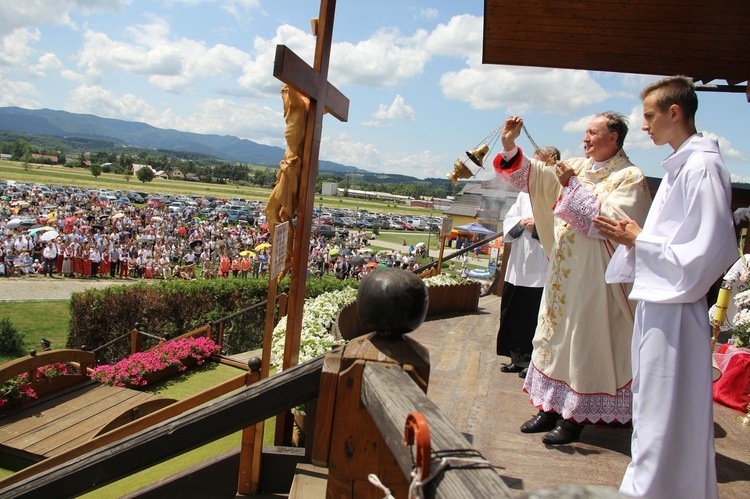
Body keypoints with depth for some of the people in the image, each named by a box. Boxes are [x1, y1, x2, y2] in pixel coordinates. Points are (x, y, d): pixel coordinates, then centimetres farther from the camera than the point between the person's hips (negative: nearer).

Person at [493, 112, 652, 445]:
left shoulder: (630, 177, -8)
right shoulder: (577, 167, 11)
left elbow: (612, 220, -21)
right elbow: (533, 175, 6)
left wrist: (574, 186, -20)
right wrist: (510, 147, -9)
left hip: (593, 277, -7)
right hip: (562, 273, 7)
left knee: (582, 342, 0)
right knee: (555, 337, 13)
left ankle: (574, 417, 14)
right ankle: (551, 408, 25)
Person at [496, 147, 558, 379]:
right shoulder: (526, 192, 15)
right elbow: (509, 219, 14)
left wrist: (538, 227, -19)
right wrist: (521, 223, -6)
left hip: (542, 270, -7)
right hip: (518, 267, 7)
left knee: (535, 317, 0)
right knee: (513, 314, 12)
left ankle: (532, 360, 15)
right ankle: (518, 357, 27)